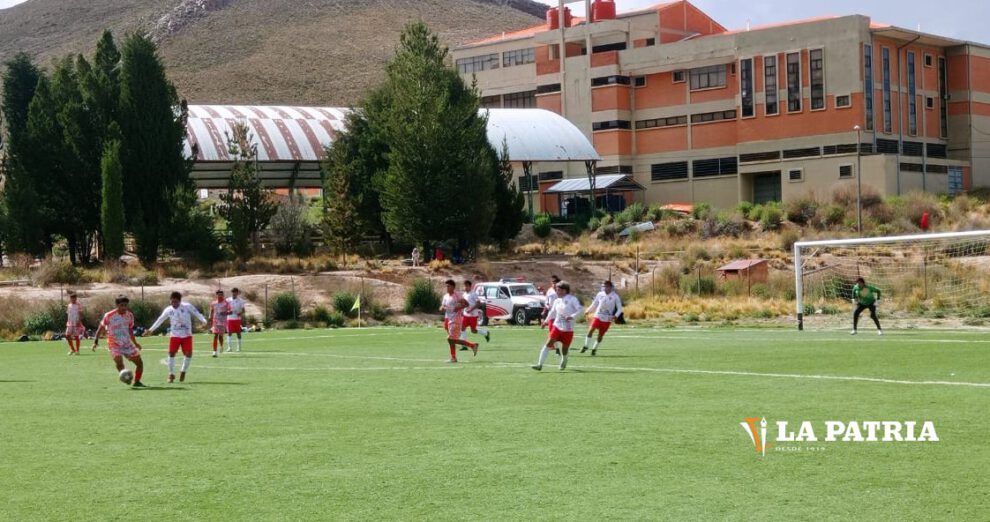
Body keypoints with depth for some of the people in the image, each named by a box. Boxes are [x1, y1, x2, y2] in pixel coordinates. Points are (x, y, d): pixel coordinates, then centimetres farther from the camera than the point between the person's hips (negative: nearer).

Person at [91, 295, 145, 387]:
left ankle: (137, 382, 16)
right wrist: (96, 341, -11)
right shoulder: (109, 316, -12)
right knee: (118, 361, -29)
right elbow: (101, 328, -4)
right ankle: (125, 375, -47)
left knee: (139, 362, 4)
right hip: (114, 345, -4)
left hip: (127, 344, 4)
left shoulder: (129, 315, 2)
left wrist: (135, 343, 17)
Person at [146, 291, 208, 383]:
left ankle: (183, 372, 14)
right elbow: (160, 320, 10)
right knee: (171, 353, -8)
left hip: (187, 335, -2)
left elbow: (196, 313, -8)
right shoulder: (168, 310, 0)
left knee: (188, 354, -9)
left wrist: (203, 321, -26)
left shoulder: (187, 307, -9)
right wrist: (151, 330, 11)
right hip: (174, 335, 2)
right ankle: (171, 374, 6)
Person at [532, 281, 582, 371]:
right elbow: (552, 312, 24)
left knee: (564, 349, 7)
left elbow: (579, 310, -15)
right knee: (548, 343, -13)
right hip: (557, 326, 4)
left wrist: (572, 316, -29)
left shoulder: (572, 299, -8)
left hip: (568, 329, -4)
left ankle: (564, 362, 41)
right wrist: (546, 320, 25)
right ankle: (539, 365, -16)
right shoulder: (557, 301, 10)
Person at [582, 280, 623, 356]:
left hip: (607, 319, -1)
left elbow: (619, 308, -4)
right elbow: (594, 304, 17)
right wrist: (588, 310, 10)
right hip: (598, 316, 1)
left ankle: (594, 349, 22)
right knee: (591, 330, -16)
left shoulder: (615, 296, -7)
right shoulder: (600, 294, 2)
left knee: (601, 335, 4)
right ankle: (586, 346, -6)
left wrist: (615, 316, -19)